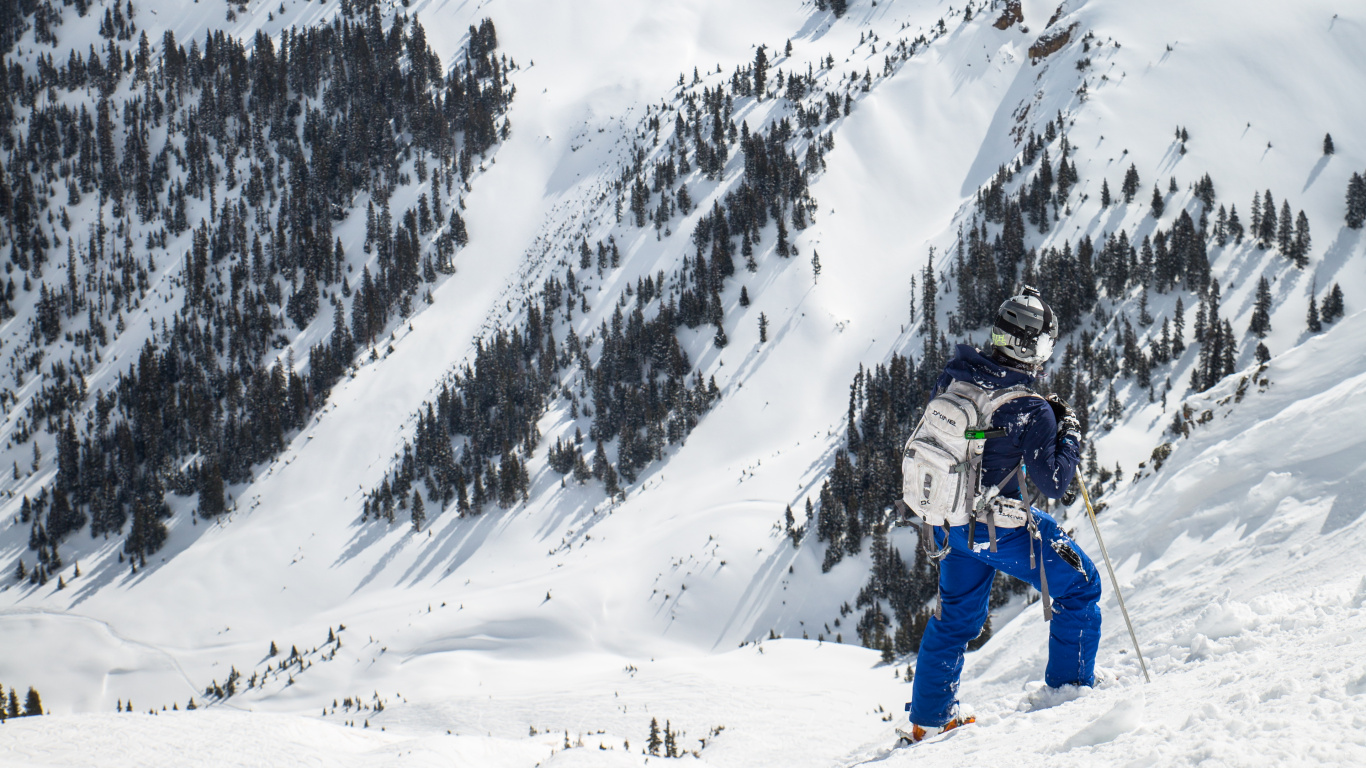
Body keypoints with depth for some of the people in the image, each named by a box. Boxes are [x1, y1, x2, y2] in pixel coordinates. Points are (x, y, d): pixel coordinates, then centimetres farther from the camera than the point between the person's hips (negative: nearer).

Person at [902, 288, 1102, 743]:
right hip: (996, 529, -7)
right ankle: (1070, 688, 20)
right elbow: (1053, 485, -17)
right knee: (1079, 585, 13)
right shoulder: (1032, 411, -24)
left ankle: (928, 717, 31)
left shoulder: (955, 374, -7)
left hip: (947, 519, 7)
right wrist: (1069, 434, -4)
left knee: (957, 613, 25)